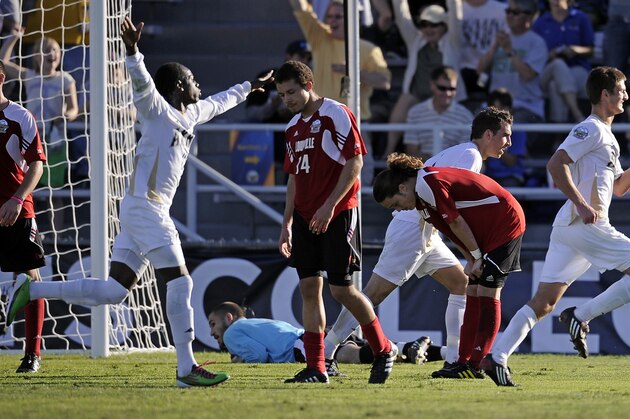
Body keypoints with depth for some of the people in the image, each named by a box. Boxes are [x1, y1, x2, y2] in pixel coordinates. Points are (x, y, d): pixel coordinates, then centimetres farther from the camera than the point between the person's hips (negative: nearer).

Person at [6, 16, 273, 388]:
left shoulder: (190, 115, 21)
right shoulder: (157, 109, -4)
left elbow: (218, 103, 41)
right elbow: (143, 83, -24)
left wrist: (247, 88, 55)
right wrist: (133, 52, -43)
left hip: (152, 211, 9)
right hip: (145, 206, -9)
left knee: (114, 291, 3)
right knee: (180, 283, -11)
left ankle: (32, 290, 8)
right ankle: (187, 368, -10)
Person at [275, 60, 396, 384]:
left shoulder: (336, 114, -8)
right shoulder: (294, 127, 16)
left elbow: (355, 162, -13)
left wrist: (329, 206, -17)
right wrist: (287, 224, 17)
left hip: (337, 215, -7)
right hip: (305, 218, 7)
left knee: (341, 288, -8)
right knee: (309, 288, 2)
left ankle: (383, 350, 10)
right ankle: (315, 368, 4)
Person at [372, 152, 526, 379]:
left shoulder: (428, 185, -22)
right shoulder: (423, 195, 10)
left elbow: (456, 222, -20)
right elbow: (452, 228, 11)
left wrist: (476, 256, -12)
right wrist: (471, 260, 2)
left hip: (506, 221, -10)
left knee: (487, 293, -11)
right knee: (473, 293, 8)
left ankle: (476, 366, -12)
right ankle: (464, 361, 9)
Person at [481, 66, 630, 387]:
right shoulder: (591, 129, -6)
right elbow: (556, 164, -18)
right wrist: (581, 204, -24)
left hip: (569, 227, 10)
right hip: (585, 225, -10)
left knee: (544, 302, 4)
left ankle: (496, 358, -4)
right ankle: (580, 317, -9)